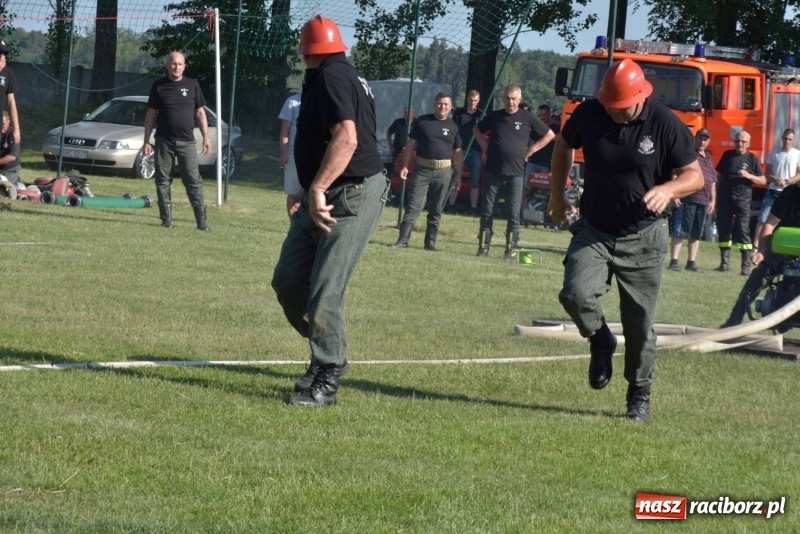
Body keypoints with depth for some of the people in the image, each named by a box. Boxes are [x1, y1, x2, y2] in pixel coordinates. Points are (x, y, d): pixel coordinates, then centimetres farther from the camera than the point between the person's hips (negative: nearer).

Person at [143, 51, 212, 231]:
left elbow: (200, 112, 9)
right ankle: (166, 219, 9)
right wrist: (146, 141, 3)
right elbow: (151, 114, 7)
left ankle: (202, 220, -7)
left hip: (187, 141, -1)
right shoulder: (159, 86, 5)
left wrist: (206, 137, 1)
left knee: (193, 180, -5)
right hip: (163, 141, 1)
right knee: (163, 181, 2)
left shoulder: (192, 85, 6)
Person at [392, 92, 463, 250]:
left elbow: (457, 153, 10)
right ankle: (403, 240, -9)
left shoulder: (454, 126, 7)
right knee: (414, 206, -7)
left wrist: (458, 176, 6)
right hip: (422, 169, -1)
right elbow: (411, 144, 6)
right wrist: (405, 166, -2)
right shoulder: (422, 121, 4)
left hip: (443, 172, 1)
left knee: (436, 210, 6)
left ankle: (431, 242, 12)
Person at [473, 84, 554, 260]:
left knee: (513, 213, -2)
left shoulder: (527, 119, -1)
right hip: (492, 171, 2)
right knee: (487, 211, 4)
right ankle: (483, 247, 10)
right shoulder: (495, 116, 6)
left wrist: (531, 150, 2)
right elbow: (477, 130, 24)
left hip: (515, 173, -2)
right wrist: (485, 147, 11)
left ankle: (511, 250, 1)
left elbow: (549, 135, 8)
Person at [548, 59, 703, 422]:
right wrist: (557, 194, 12)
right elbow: (564, 146, 16)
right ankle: (600, 341, 11)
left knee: (639, 323, 2)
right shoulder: (588, 115, -7)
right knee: (575, 294, -22)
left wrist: (668, 189, -29)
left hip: (642, 238, -2)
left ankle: (639, 396, 22)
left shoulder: (665, 125, -14)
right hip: (594, 232, 2)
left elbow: (694, 175, -8)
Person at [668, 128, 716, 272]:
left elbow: (712, 181, 26)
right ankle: (674, 261, -7)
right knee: (680, 232, -7)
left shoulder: (709, 159, 22)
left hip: (703, 202, 6)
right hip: (687, 199, -6)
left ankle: (691, 262, 13)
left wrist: (713, 200, 20)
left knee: (696, 234, 8)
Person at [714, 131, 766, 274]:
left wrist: (749, 176, -15)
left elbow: (763, 181, 3)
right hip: (725, 199, 3)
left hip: (742, 200, -3)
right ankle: (724, 262, 15)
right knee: (723, 231, 5)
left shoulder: (752, 158, 3)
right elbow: (719, 176, 16)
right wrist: (715, 196, 10)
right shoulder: (728, 155, 10)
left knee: (743, 232, -9)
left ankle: (746, 266, -9)